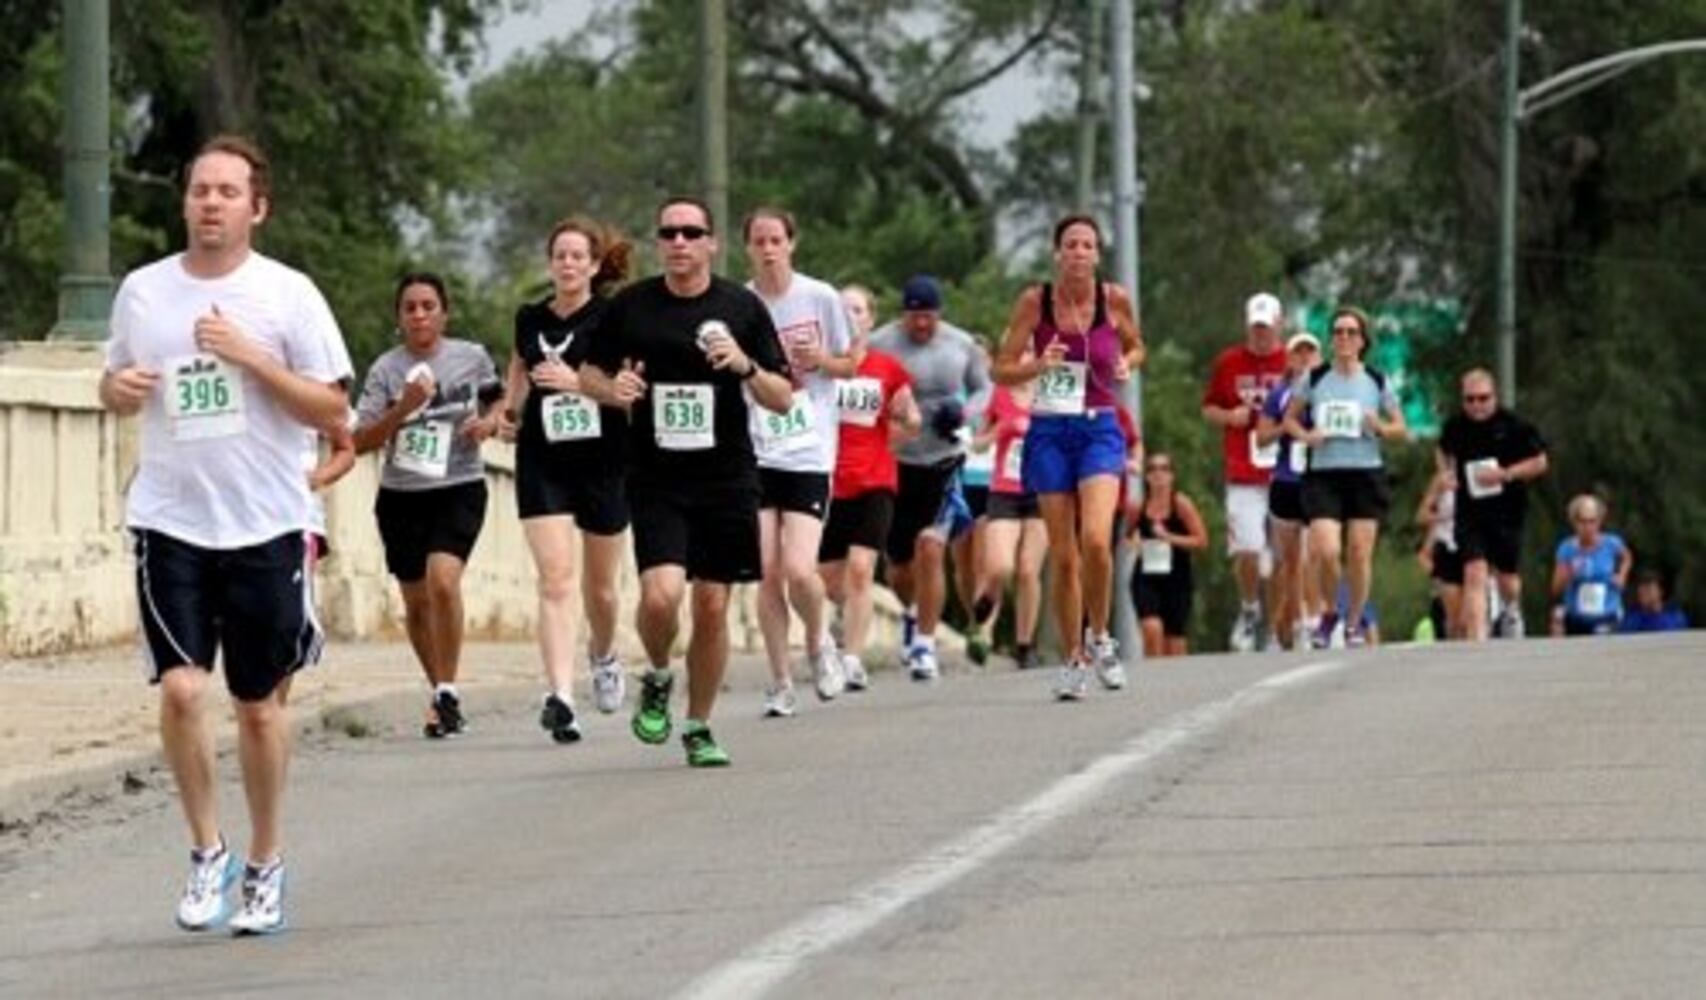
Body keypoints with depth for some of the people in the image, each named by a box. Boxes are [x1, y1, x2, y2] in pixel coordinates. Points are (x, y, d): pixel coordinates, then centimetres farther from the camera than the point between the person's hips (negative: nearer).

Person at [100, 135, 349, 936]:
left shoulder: (287, 294, -3)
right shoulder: (143, 290, 5)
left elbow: (333, 412, -4)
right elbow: (116, 386, 19)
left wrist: (252, 358, -16)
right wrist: (118, 389, -5)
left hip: (265, 525, -1)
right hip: (170, 521, 1)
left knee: (260, 702, 7)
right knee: (181, 689, -13)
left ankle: (265, 867, 22)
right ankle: (207, 852, 5)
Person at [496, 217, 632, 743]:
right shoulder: (529, 319, 5)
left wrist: (577, 382, -27)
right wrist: (509, 410, 7)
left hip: (602, 463, -1)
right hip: (542, 463, 1)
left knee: (599, 584, 13)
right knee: (555, 578, -13)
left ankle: (604, 655, 45)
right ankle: (559, 696, -21)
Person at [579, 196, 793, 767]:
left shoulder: (742, 308, 2)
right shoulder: (631, 306, 2)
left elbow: (783, 401, 3)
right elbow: (589, 374, 14)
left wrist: (747, 367, -16)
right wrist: (612, 389, -8)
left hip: (727, 479, 1)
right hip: (655, 480, -1)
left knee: (712, 607, 3)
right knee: (661, 593, -19)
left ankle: (699, 728, 19)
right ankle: (657, 679, 12)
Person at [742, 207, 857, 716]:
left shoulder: (821, 298, 0)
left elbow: (850, 364, 10)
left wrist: (820, 358, -10)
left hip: (809, 452, -2)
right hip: (754, 452, 2)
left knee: (799, 569, -13)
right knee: (767, 573, -3)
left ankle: (819, 641, 18)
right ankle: (779, 683, 10)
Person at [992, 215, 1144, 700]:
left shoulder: (1115, 299, -2)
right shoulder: (1034, 301, -4)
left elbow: (1134, 347, 17)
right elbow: (1002, 370, 0)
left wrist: (1125, 366, -5)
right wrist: (1038, 366, -19)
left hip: (1099, 429, -1)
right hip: (1050, 431, 1)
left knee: (1096, 540, -20)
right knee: (1063, 555, 2)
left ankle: (1099, 637, 2)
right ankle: (1074, 659, 16)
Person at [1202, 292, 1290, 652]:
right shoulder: (1228, 363, 8)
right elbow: (1208, 408, 16)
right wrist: (1230, 417, -4)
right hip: (1243, 477, 0)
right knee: (1246, 551, -8)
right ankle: (1250, 610, 16)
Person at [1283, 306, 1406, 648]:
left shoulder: (1376, 382, 4)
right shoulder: (1314, 379, 3)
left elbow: (1400, 427, 10)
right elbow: (1290, 418, 14)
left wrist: (1380, 428, -11)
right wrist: (1305, 435, -7)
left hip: (1366, 475, 1)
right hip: (1324, 475, -1)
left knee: (1359, 555, 1)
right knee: (1327, 552, -14)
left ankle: (1354, 622, 17)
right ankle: (1329, 614, 11)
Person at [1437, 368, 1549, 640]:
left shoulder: (1514, 426, -6)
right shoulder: (1455, 427, 2)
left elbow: (1540, 462, -2)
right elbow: (1445, 452, 24)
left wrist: (1506, 474, -15)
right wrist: (1446, 473, 4)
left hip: (1507, 512, -1)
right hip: (1469, 513, 1)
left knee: (1508, 577, 13)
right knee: (1474, 574, -14)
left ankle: (1511, 613, 47)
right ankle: (1477, 641, -19)